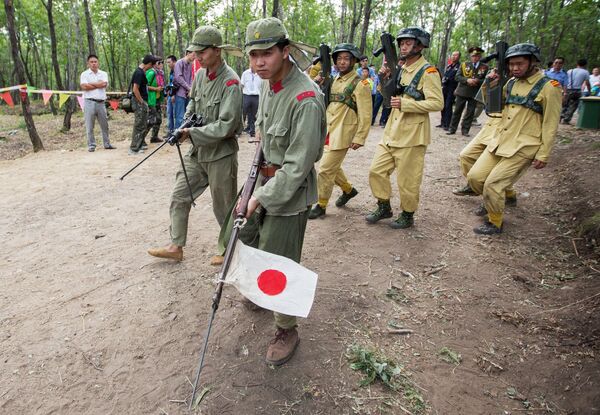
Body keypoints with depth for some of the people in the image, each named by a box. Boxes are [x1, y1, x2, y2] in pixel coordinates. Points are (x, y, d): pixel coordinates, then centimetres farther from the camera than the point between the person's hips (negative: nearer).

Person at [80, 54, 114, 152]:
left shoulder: (103, 74, 11)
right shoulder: (84, 74, 4)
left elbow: (104, 84, -8)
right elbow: (84, 86, -11)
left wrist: (91, 83, -7)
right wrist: (99, 85, -5)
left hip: (101, 102, 3)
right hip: (89, 102, -2)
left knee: (104, 124, 9)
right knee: (89, 126, 0)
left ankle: (107, 144, 19)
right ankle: (91, 145, 6)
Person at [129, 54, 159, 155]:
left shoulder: (142, 72, 13)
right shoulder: (139, 73, -17)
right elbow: (135, 89, -23)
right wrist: (141, 102, -17)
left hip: (143, 102, 10)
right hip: (140, 103, -10)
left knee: (143, 126, 17)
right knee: (139, 126, -5)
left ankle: (139, 146, 26)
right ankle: (134, 149, -1)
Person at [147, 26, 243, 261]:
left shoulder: (230, 82, -18)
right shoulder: (200, 75, 6)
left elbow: (226, 126, -22)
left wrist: (192, 133, -21)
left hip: (220, 155, -8)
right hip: (197, 152, 8)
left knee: (224, 207, 6)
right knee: (179, 196, 11)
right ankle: (176, 246, 22)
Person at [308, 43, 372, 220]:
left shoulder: (360, 84, -9)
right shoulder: (334, 80, 12)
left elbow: (365, 114, -12)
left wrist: (359, 138, -16)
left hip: (342, 135, -7)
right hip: (329, 132, 7)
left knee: (325, 169, -7)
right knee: (332, 167, 19)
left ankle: (321, 205, 8)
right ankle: (348, 189, 43)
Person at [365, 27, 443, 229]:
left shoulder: (428, 72, -10)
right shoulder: (402, 69, 14)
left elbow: (437, 103, -19)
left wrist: (405, 104, -23)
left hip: (411, 136, -8)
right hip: (391, 132, 8)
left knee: (407, 180, 3)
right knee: (376, 170, 9)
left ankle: (407, 216, 22)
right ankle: (384, 207, 26)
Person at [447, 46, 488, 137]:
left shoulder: (484, 67, 2)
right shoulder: (464, 65, 4)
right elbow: (458, 76, -2)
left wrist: (477, 81, -18)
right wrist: (467, 80, -17)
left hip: (475, 94, 0)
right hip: (462, 92, 0)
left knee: (470, 112, 4)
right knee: (457, 111, 5)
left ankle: (465, 130, 11)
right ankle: (452, 129, 11)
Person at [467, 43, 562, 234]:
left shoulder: (548, 87, -9)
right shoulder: (511, 83, 10)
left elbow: (550, 125, -8)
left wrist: (543, 155, -9)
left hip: (522, 147, -6)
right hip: (499, 141, 7)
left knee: (493, 183, -11)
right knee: (474, 176, 0)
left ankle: (495, 223, 11)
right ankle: (493, 201, 27)